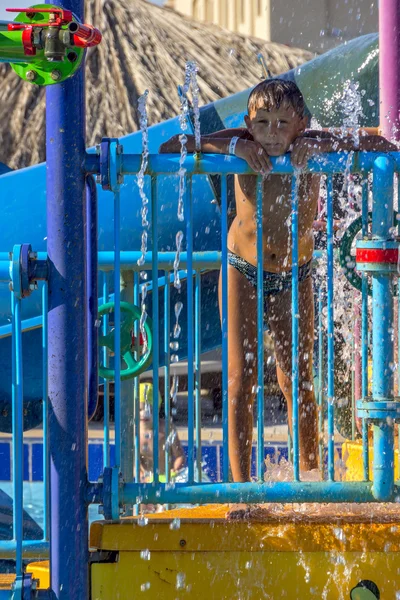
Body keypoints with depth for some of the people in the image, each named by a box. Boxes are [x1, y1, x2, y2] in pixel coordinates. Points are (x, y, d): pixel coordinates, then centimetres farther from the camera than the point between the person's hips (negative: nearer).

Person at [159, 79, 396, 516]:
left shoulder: (311, 148, -21)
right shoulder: (244, 146, -21)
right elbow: (168, 148, -24)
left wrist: (318, 145, -35)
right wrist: (231, 146, -36)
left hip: (293, 278, 1)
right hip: (243, 273, -1)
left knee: (297, 380, 6)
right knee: (242, 377, -6)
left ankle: (309, 480, 20)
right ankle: (241, 488, -4)